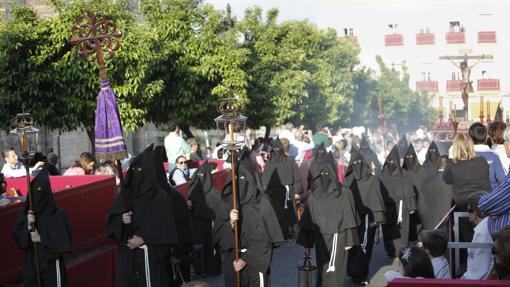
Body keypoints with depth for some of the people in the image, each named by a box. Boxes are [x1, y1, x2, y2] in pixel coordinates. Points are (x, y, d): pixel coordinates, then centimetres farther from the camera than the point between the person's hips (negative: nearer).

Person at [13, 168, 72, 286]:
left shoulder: (57, 214, -10)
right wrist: (28, 226, -15)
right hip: (31, 263, 3)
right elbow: (17, 236, 2)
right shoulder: (26, 212, 3)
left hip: (52, 263, -3)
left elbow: (63, 240, -10)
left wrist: (42, 239, -16)